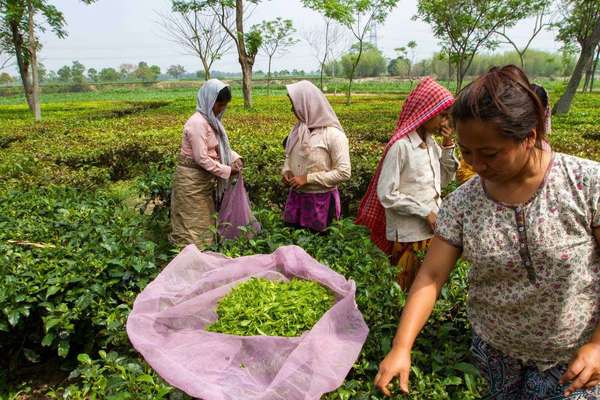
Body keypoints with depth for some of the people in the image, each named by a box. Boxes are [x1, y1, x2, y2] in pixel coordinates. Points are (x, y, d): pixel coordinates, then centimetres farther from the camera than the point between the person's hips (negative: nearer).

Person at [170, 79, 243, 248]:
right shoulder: (198, 123, -22)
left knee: (205, 220, 16)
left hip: (204, 178, 9)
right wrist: (227, 171, -18)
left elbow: (220, 146, 16)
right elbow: (201, 159, -25)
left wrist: (235, 158, -2)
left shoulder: (210, 120, 7)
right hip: (191, 179, -9)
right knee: (192, 225, 2)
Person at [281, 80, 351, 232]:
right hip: (296, 197, 6)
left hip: (321, 200, -6)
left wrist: (307, 178, -19)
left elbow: (344, 173, -19)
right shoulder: (298, 129, 4)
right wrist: (286, 171, -3)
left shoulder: (333, 135, -16)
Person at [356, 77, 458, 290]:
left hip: (432, 230, 7)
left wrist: (448, 146, 1)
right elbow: (386, 195, -19)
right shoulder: (401, 146, -17)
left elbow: (445, 179, 14)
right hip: (409, 234, -7)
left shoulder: (430, 142, 6)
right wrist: (425, 212, -16)